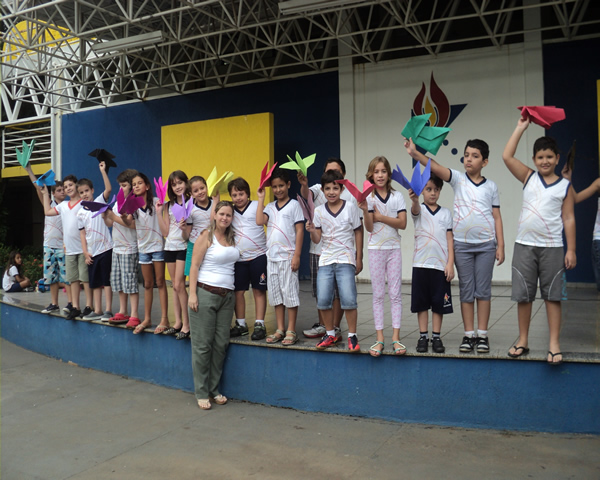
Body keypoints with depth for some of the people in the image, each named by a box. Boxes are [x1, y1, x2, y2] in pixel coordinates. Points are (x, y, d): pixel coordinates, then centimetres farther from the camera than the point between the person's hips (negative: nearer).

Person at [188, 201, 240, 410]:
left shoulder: (231, 238, 13)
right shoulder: (206, 237, -2)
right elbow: (194, 266, -6)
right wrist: (192, 294, -14)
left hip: (227, 296, 5)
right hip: (205, 293, -5)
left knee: (221, 344, 6)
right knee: (203, 344, -1)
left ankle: (214, 389, 18)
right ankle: (201, 393, 10)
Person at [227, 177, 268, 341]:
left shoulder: (256, 205, -1)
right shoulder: (230, 211, 12)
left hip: (258, 255, -4)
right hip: (239, 258, 4)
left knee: (259, 290, 3)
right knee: (238, 291, 7)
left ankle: (259, 325, 10)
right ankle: (240, 324, 21)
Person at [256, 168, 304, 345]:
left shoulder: (294, 205, -2)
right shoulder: (269, 207, 12)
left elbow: (299, 231, -6)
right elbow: (259, 221, -7)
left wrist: (296, 255, -12)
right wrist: (261, 199, -2)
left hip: (288, 256, -5)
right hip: (272, 256, 6)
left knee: (290, 293, -1)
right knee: (275, 294, 10)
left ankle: (291, 331, 8)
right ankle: (280, 330, 19)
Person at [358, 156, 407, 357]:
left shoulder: (397, 196, 3)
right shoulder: (368, 197, -1)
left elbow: (402, 223, -7)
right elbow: (369, 228, -8)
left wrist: (380, 216, -14)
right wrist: (365, 210, -25)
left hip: (394, 248, 1)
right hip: (375, 248, -1)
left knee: (395, 293, 1)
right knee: (378, 294, 4)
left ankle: (396, 338, 5)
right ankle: (379, 339, 8)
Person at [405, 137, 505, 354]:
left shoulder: (491, 186, 4)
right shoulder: (458, 179, 1)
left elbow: (497, 217, 5)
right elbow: (435, 167, -15)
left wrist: (501, 246, 0)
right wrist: (415, 153, -31)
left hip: (486, 244, 0)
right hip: (462, 244, 0)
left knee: (483, 290, 5)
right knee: (466, 291, 6)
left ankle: (482, 335, 14)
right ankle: (469, 335, 15)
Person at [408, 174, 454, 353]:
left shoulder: (446, 213, 8)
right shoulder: (419, 210, 4)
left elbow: (450, 239, 5)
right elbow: (415, 209, -22)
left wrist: (450, 264, -4)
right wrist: (414, 200, -46)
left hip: (441, 265, 1)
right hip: (421, 264, -1)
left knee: (439, 303, 5)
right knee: (421, 302, 4)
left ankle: (436, 337, 15)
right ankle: (423, 336, 14)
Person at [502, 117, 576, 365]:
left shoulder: (565, 186, 3)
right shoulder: (529, 178, 6)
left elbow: (569, 219, 2)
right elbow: (507, 156, -3)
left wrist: (571, 250, -3)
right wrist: (521, 128, -1)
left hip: (552, 247, -2)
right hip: (524, 245, 2)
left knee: (552, 295, 4)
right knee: (523, 295, 8)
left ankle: (554, 344, 12)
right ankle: (523, 341, 19)